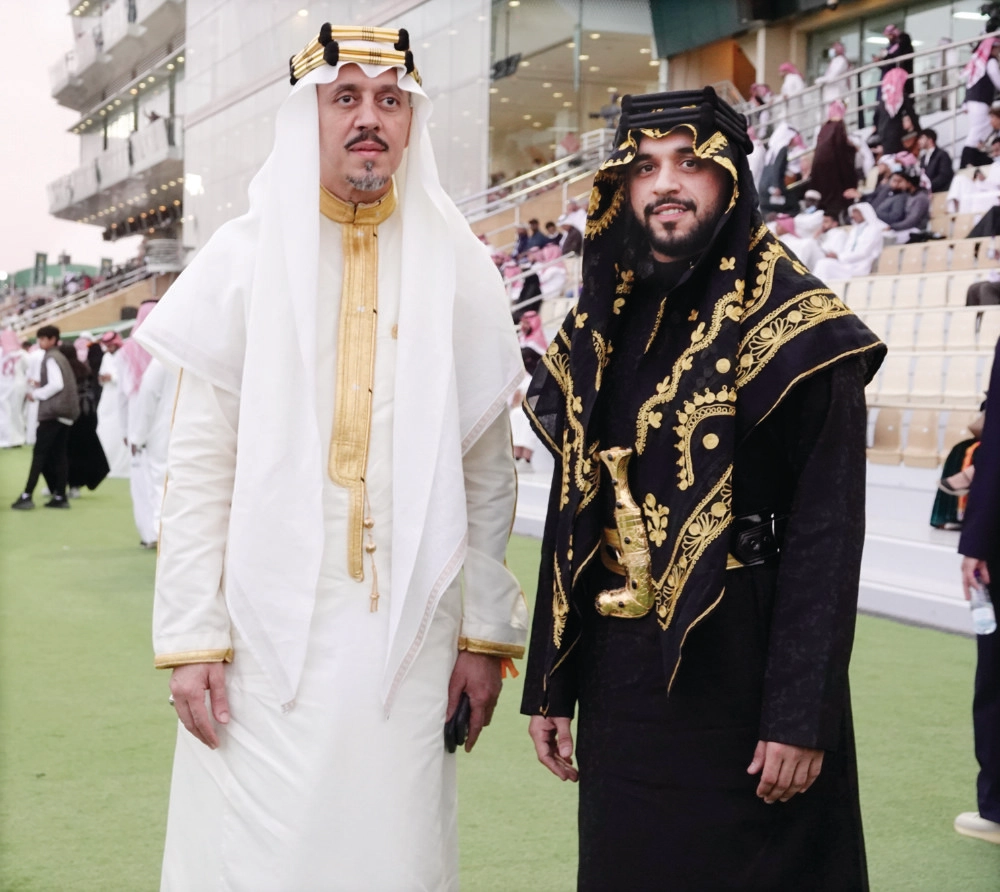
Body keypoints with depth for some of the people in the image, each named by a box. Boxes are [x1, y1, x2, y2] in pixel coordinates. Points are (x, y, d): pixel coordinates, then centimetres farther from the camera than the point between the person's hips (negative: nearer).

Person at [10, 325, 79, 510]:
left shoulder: (50, 358, -8)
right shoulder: (60, 357, 18)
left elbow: (57, 384, -19)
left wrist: (36, 394, -9)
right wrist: (41, 387, 13)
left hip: (52, 412, -9)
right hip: (65, 412, 9)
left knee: (39, 453, -8)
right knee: (58, 455, 7)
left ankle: (27, 495, -11)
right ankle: (60, 496, 4)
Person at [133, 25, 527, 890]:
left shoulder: (459, 269, 5)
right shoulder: (244, 259, 2)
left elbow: (488, 472, 6)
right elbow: (198, 466, 0)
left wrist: (487, 632, 3)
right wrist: (191, 636, -6)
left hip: (407, 627, 1)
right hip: (268, 630, -1)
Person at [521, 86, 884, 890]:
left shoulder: (798, 329, -9)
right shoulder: (599, 331, 9)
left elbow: (827, 533, -14)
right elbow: (570, 515, 11)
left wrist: (800, 715, -18)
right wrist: (549, 686, 9)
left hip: (741, 673, -5)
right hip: (618, 674, 5)